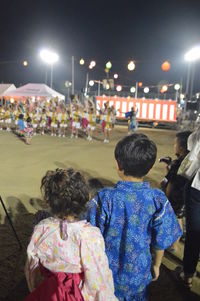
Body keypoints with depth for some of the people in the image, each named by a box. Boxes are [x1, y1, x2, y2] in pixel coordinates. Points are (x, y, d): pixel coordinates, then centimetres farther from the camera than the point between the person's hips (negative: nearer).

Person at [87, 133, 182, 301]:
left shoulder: (104, 198, -25)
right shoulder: (158, 200, -20)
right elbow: (161, 241, -8)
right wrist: (156, 265, 11)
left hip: (106, 270, -1)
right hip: (139, 274, 2)